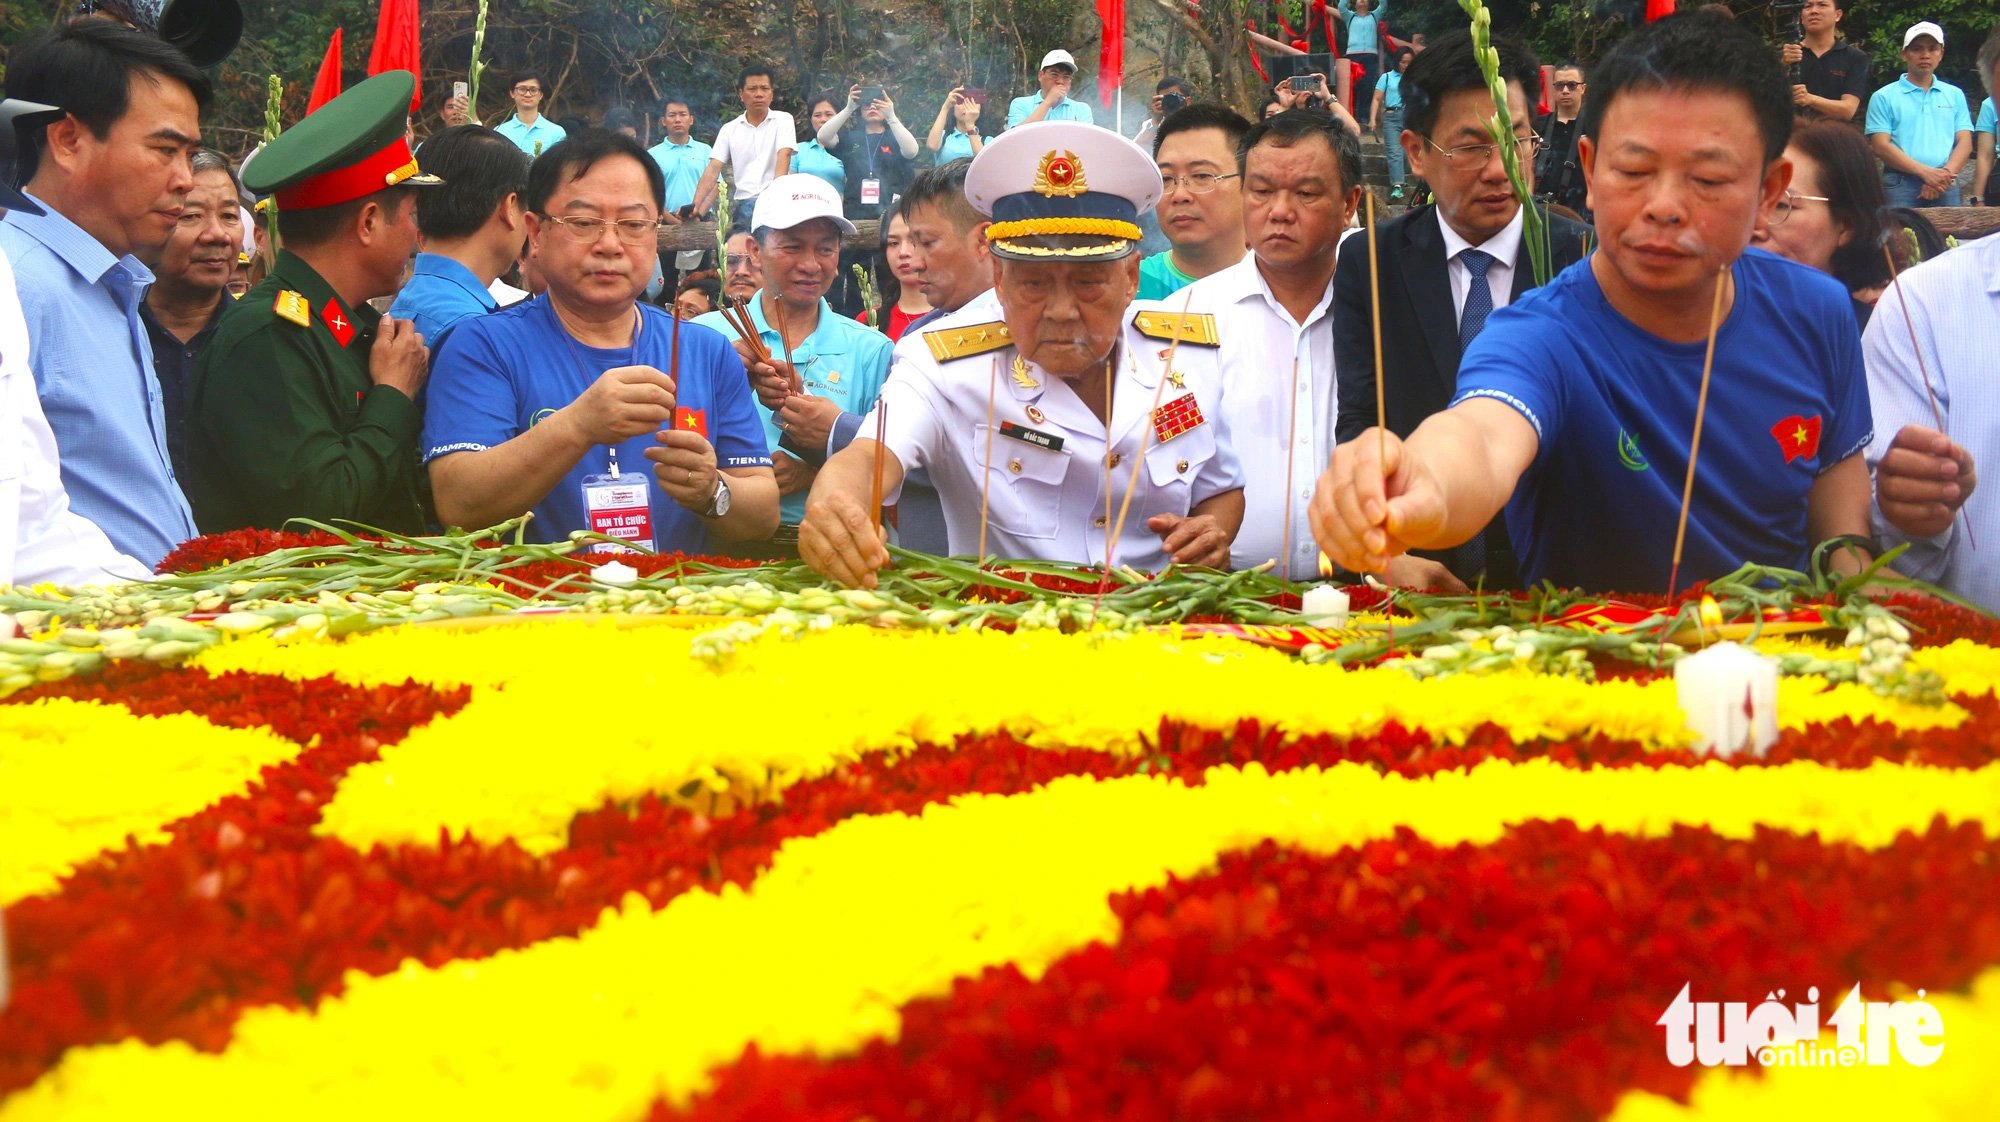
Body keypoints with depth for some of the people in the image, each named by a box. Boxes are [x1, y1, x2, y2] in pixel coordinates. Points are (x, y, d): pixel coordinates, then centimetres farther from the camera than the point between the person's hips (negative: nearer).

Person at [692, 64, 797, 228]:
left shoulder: (783, 120, 6)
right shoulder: (729, 130, 12)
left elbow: (784, 157, -8)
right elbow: (712, 171, 7)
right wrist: (695, 207, -8)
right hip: (743, 205, 3)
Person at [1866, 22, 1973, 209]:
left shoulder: (1955, 95, 17)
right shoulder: (1884, 97, 6)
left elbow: (1964, 142, 10)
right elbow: (1882, 146, -3)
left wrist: (1946, 174, -10)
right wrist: (1926, 172, -14)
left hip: (1946, 188, 3)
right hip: (1900, 186, -3)